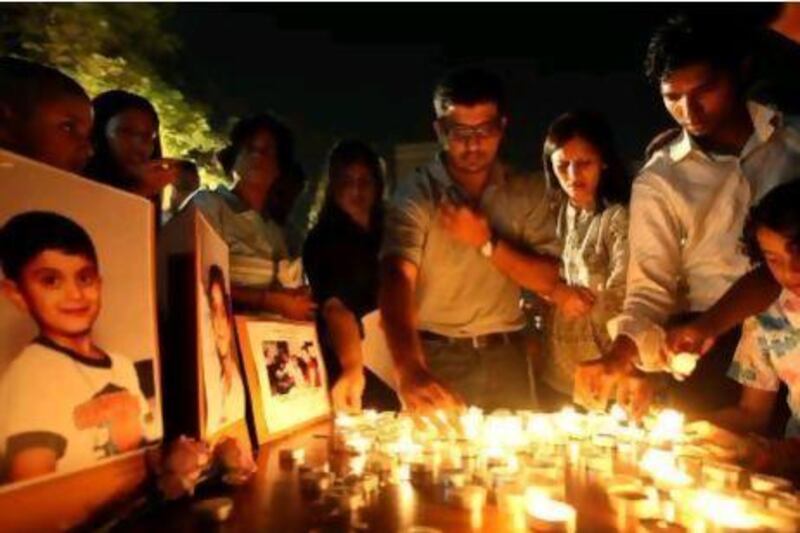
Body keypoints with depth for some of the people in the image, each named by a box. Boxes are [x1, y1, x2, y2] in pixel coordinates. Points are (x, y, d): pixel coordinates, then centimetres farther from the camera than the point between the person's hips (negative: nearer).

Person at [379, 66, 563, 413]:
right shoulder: (415, 195, -10)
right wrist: (410, 370, -41)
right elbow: (397, 279, -24)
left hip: (506, 356, 3)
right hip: (437, 356, -3)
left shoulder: (527, 193, 2)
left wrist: (488, 243, -18)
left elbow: (548, 280, -1)